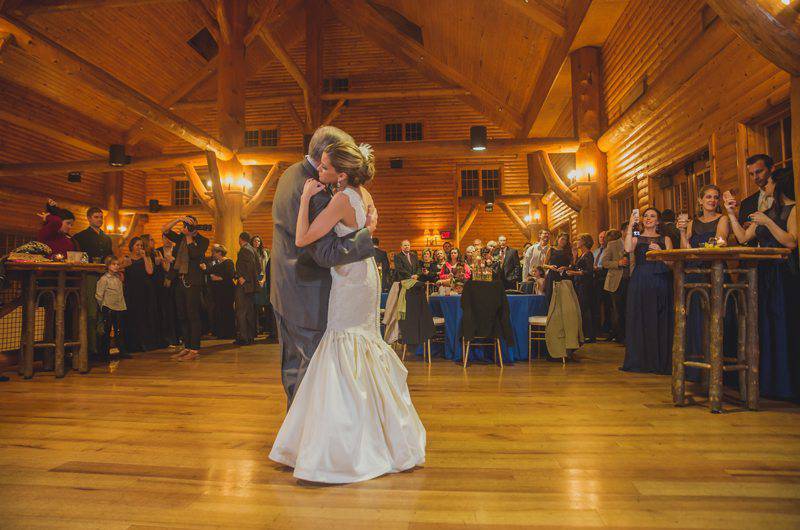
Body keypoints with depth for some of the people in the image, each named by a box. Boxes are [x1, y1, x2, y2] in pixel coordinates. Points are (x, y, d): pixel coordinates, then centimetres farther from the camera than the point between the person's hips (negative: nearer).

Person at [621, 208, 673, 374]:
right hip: (640, 283, 0)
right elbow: (628, 249, -12)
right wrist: (630, 225, -13)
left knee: (660, 321, -1)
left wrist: (660, 252, -11)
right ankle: (640, 361, 3)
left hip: (660, 283, 1)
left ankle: (659, 362, 6)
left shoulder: (665, 239, 14)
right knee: (640, 320, -2)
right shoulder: (636, 238, 12)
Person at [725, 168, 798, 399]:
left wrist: (768, 222, -18)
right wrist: (731, 213, 10)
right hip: (763, 274, 7)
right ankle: (768, 381, 17)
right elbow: (743, 238, 11)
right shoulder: (766, 213, 17)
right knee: (765, 328, 9)